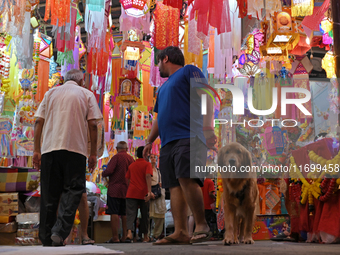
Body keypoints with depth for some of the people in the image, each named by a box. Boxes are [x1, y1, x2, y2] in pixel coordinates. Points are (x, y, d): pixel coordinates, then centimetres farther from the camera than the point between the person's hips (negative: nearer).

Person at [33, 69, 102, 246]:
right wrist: (93, 154, 4)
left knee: (49, 193, 7)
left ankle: (46, 238, 8)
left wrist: (36, 150, 10)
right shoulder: (86, 94, 12)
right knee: (72, 190, -1)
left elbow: (39, 121, 10)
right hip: (75, 148, -3)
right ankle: (59, 231, -18)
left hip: (49, 147, 3)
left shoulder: (51, 93, 19)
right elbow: (92, 125, 3)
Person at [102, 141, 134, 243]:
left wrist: (103, 174, 4)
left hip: (115, 189, -6)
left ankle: (115, 237, -9)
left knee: (114, 213, -6)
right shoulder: (131, 159, 10)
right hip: (126, 190, 6)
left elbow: (109, 170, -16)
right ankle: (125, 236, 8)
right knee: (124, 214, 9)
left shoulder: (116, 157, -8)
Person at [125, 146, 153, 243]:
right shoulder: (147, 164, 0)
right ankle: (145, 236, 17)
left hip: (131, 193, 3)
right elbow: (148, 176, -15)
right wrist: (149, 191, -22)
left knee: (131, 213, -6)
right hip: (143, 193, -3)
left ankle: (129, 231, -30)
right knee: (144, 215, 9)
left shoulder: (131, 165, 14)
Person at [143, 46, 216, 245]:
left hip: (188, 137, -8)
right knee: (175, 186, -2)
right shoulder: (163, 88, 31)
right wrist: (150, 141, 27)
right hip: (168, 143, 8)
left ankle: (202, 226, -14)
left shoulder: (189, 71, 7)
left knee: (186, 179, -21)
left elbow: (206, 96, -7)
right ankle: (181, 233, -6)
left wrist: (207, 126, -20)